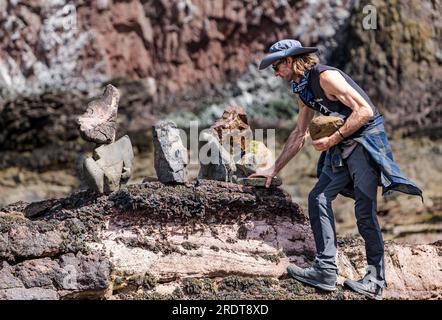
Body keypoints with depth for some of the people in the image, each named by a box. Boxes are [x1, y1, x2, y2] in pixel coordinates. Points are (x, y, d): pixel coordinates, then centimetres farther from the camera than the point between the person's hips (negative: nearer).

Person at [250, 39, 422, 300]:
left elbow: (364, 111, -20)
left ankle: (376, 281, -3)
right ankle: (326, 271, -2)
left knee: (365, 211, -10)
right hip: (342, 148, 9)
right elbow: (300, 135, 23)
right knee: (318, 198, -1)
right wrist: (274, 169, 23)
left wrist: (332, 140, -17)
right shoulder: (303, 90, 13)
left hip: (366, 139, -9)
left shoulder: (325, 77, -16)